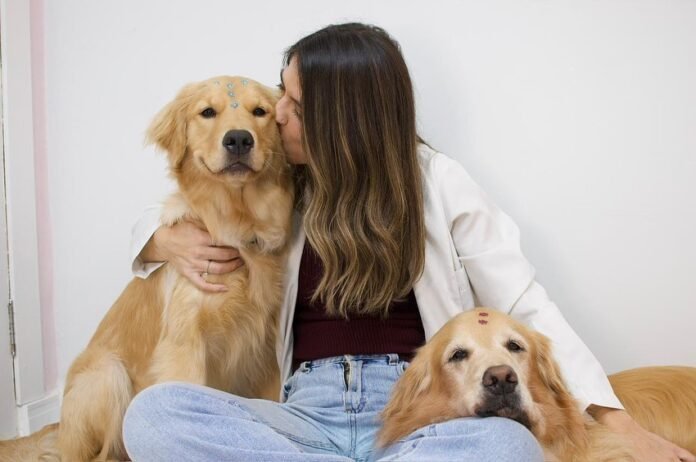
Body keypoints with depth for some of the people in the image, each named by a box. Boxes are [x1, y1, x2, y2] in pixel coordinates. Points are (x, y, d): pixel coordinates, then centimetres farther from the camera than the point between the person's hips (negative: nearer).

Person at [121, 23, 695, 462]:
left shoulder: (436, 182, 2)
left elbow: (526, 306, 0)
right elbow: (156, 224, 23)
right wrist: (170, 242, -3)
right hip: (308, 411, 3)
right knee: (153, 413, -26)